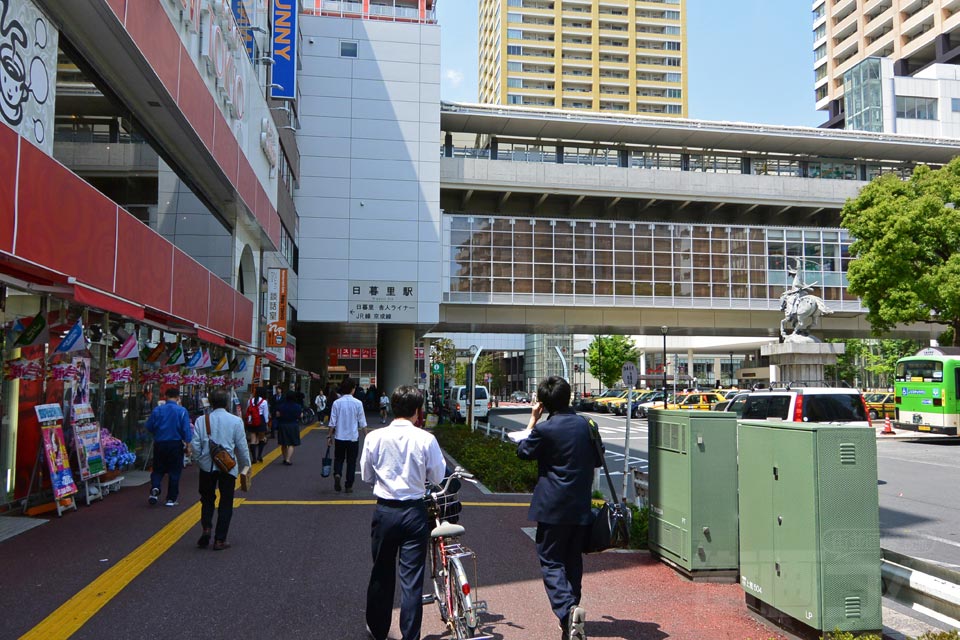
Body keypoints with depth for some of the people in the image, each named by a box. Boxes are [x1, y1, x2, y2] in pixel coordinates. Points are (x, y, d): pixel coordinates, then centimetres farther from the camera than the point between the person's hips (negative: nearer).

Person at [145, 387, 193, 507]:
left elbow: (149, 427, 4)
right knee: (174, 472, 9)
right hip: (176, 444, -2)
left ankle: (155, 488, -11)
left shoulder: (157, 410, -3)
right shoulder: (182, 411, -9)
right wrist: (188, 446, -1)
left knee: (158, 470, 16)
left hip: (159, 444, 2)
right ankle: (171, 499, 12)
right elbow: (186, 430, -9)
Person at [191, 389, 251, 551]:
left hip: (207, 466, 1)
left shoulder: (201, 420, -2)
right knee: (225, 503, 7)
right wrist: (246, 465, 13)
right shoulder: (236, 421, -5)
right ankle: (219, 540, 8)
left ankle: (206, 528, -1)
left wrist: (198, 460, 17)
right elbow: (242, 446, -1)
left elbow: (196, 446, -1)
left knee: (207, 500, 19)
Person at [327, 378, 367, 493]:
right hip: (353, 436, -1)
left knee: (338, 458, 15)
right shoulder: (358, 403, -7)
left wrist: (330, 436, 8)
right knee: (351, 461, 9)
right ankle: (349, 486, 11)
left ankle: (337, 474, -13)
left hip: (339, 437, 1)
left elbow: (332, 422, -2)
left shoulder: (337, 403, -5)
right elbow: (362, 422, -3)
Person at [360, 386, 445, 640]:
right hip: (415, 512, -2)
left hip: (384, 511, 2)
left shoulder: (375, 437, -7)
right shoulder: (426, 439, -12)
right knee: (412, 579, 5)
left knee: (381, 574, 18)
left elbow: (367, 475, 4)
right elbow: (437, 478, -4)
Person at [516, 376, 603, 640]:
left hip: (553, 508, -5)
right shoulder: (585, 424, 4)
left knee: (551, 561, 0)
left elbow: (523, 451, 4)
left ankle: (568, 610, -20)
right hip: (581, 507, 6)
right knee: (573, 560, 17)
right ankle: (571, 612, 26)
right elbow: (596, 461, 13)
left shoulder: (544, 429, -13)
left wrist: (533, 419, 9)